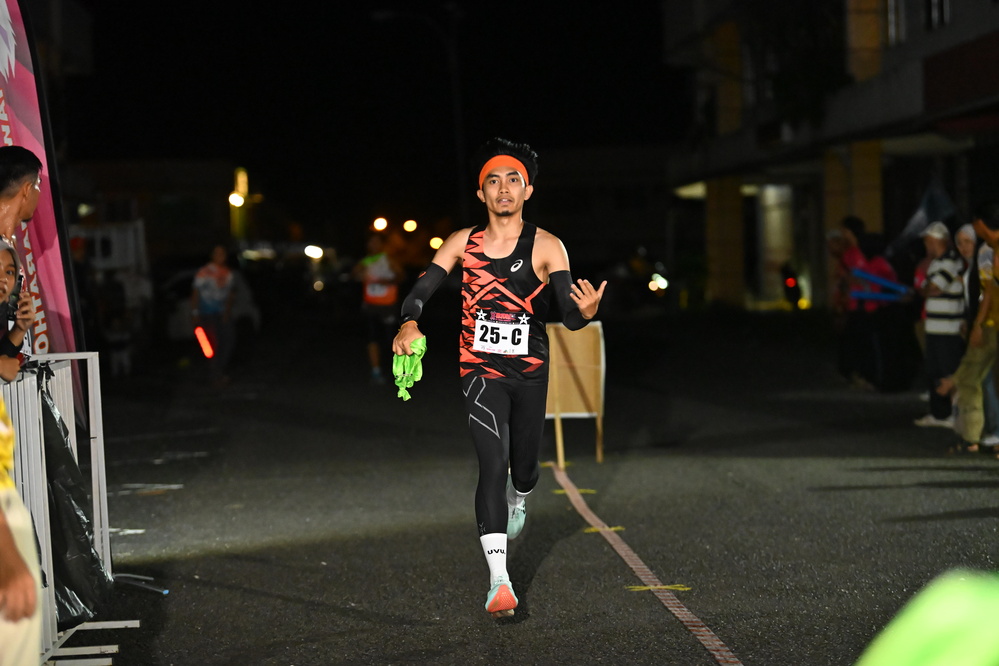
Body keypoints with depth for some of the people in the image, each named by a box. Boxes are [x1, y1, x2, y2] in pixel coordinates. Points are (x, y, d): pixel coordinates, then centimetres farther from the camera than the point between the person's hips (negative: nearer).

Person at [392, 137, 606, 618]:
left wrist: (586, 311, -39)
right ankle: (499, 580, -19)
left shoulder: (546, 247, -7)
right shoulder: (463, 243, -1)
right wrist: (409, 323, -26)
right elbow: (422, 287, -4)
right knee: (492, 464, -16)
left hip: (530, 371, 1)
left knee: (524, 464, 15)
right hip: (480, 371, -1)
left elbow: (569, 315, -14)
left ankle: (518, 500, 56)